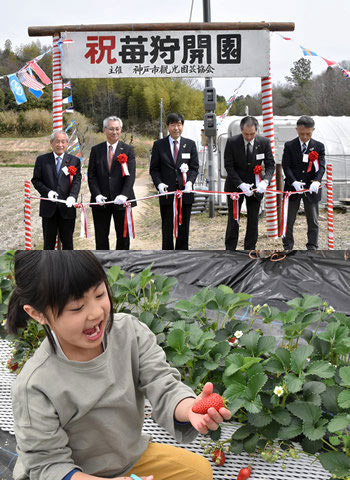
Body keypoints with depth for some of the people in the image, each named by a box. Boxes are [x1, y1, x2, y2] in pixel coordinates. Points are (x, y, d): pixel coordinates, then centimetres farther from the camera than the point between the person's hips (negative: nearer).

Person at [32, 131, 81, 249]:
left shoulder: (74, 161, 5)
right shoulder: (42, 160, 5)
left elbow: (77, 181, -4)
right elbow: (36, 180, 4)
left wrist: (72, 196, -22)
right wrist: (47, 192, -14)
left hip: (67, 206, 0)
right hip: (48, 208, 0)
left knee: (67, 241, 9)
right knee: (49, 241, 9)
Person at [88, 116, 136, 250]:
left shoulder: (128, 150, 3)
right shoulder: (96, 150, 8)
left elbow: (130, 175, -6)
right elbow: (91, 175, 4)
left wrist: (124, 195, -20)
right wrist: (97, 195, -11)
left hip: (121, 201, -1)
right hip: (101, 202, 1)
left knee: (123, 236, 6)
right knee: (101, 237, 7)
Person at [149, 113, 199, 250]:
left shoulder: (190, 144, 7)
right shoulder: (159, 145, 4)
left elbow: (194, 167, 5)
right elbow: (154, 168, 4)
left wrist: (190, 182, -13)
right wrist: (159, 183, -14)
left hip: (185, 192, 1)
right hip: (167, 192, -1)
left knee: (184, 227, 9)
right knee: (167, 228, 5)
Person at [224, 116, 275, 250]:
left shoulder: (264, 142, -8)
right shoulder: (232, 142, -13)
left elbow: (270, 165, -6)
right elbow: (229, 166, -13)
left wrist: (265, 181, -26)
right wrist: (241, 184, -24)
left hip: (256, 186, 2)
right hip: (235, 185, -1)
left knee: (253, 220, 4)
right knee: (233, 219, 2)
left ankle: (250, 250, 15)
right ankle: (230, 250, 11)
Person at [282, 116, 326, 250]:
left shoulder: (319, 146, 3)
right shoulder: (289, 146, 1)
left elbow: (321, 166, -5)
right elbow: (286, 166, -6)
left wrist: (316, 181, -24)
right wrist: (294, 182, -21)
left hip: (311, 189, 1)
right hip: (293, 188, -1)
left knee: (313, 222, 6)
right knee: (288, 221, 6)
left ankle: (312, 248, 17)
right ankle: (288, 248, 18)